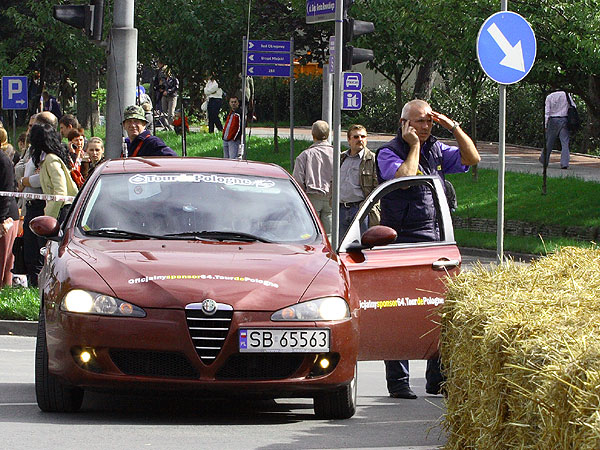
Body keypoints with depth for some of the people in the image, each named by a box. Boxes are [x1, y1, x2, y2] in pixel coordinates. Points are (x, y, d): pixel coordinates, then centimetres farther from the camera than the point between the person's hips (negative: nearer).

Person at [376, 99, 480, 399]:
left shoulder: (436, 151, 15)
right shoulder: (388, 153, -4)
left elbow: (472, 158, 11)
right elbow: (405, 177, -21)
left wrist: (453, 127, 4)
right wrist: (413, 146, -11)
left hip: (435, 241, 6)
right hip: (401, 243, -6)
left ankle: (438, 380, 9)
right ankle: (398, 382, 0)